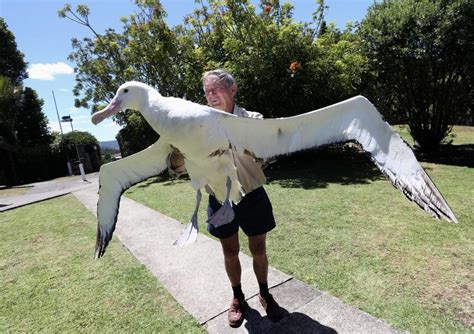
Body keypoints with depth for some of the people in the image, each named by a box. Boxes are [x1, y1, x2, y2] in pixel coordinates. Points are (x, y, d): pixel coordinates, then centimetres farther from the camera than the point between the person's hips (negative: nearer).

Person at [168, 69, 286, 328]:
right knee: (230, 253, 16)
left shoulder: (253, 120, -6)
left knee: (258, 250, 14)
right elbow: (176, 167, -5)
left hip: (252, 197, -1)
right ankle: (238, 297, 40)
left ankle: (265, 295, 40)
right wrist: (181, 150, -28)